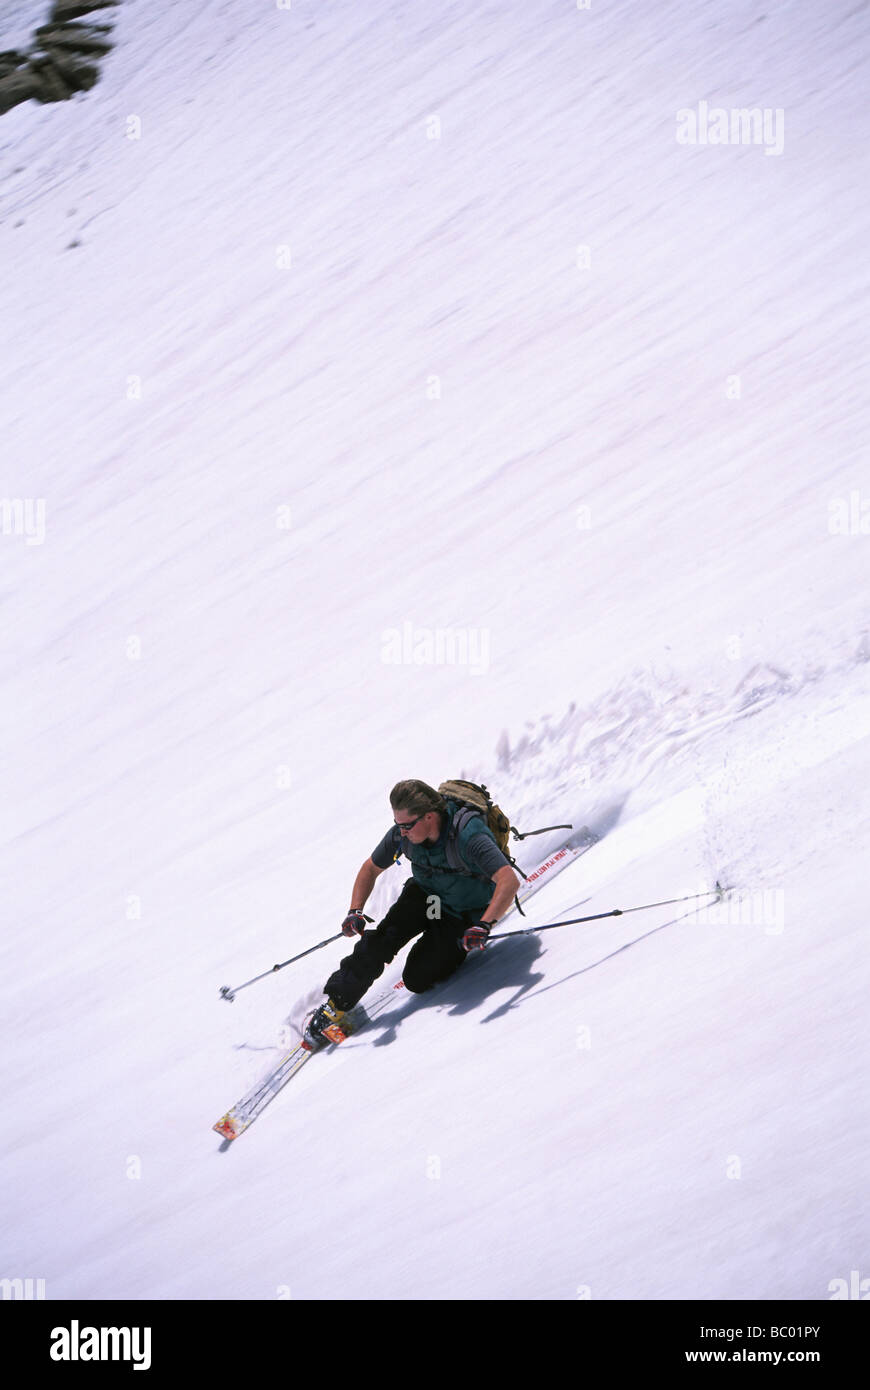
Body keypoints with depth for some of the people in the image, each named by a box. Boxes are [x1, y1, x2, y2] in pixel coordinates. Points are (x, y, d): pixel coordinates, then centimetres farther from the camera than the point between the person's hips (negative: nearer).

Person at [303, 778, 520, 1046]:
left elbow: (509, 881, -44)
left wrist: (484, 926, -56)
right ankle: (336, 1003, -12)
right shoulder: (402, 833, -17)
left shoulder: (467, 836, -35)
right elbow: (370, 869, -1)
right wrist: (355, 911, -16)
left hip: (463, 915, -4)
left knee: (417, 979, -14)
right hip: (423, 894, 4)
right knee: (382, 938, -23)